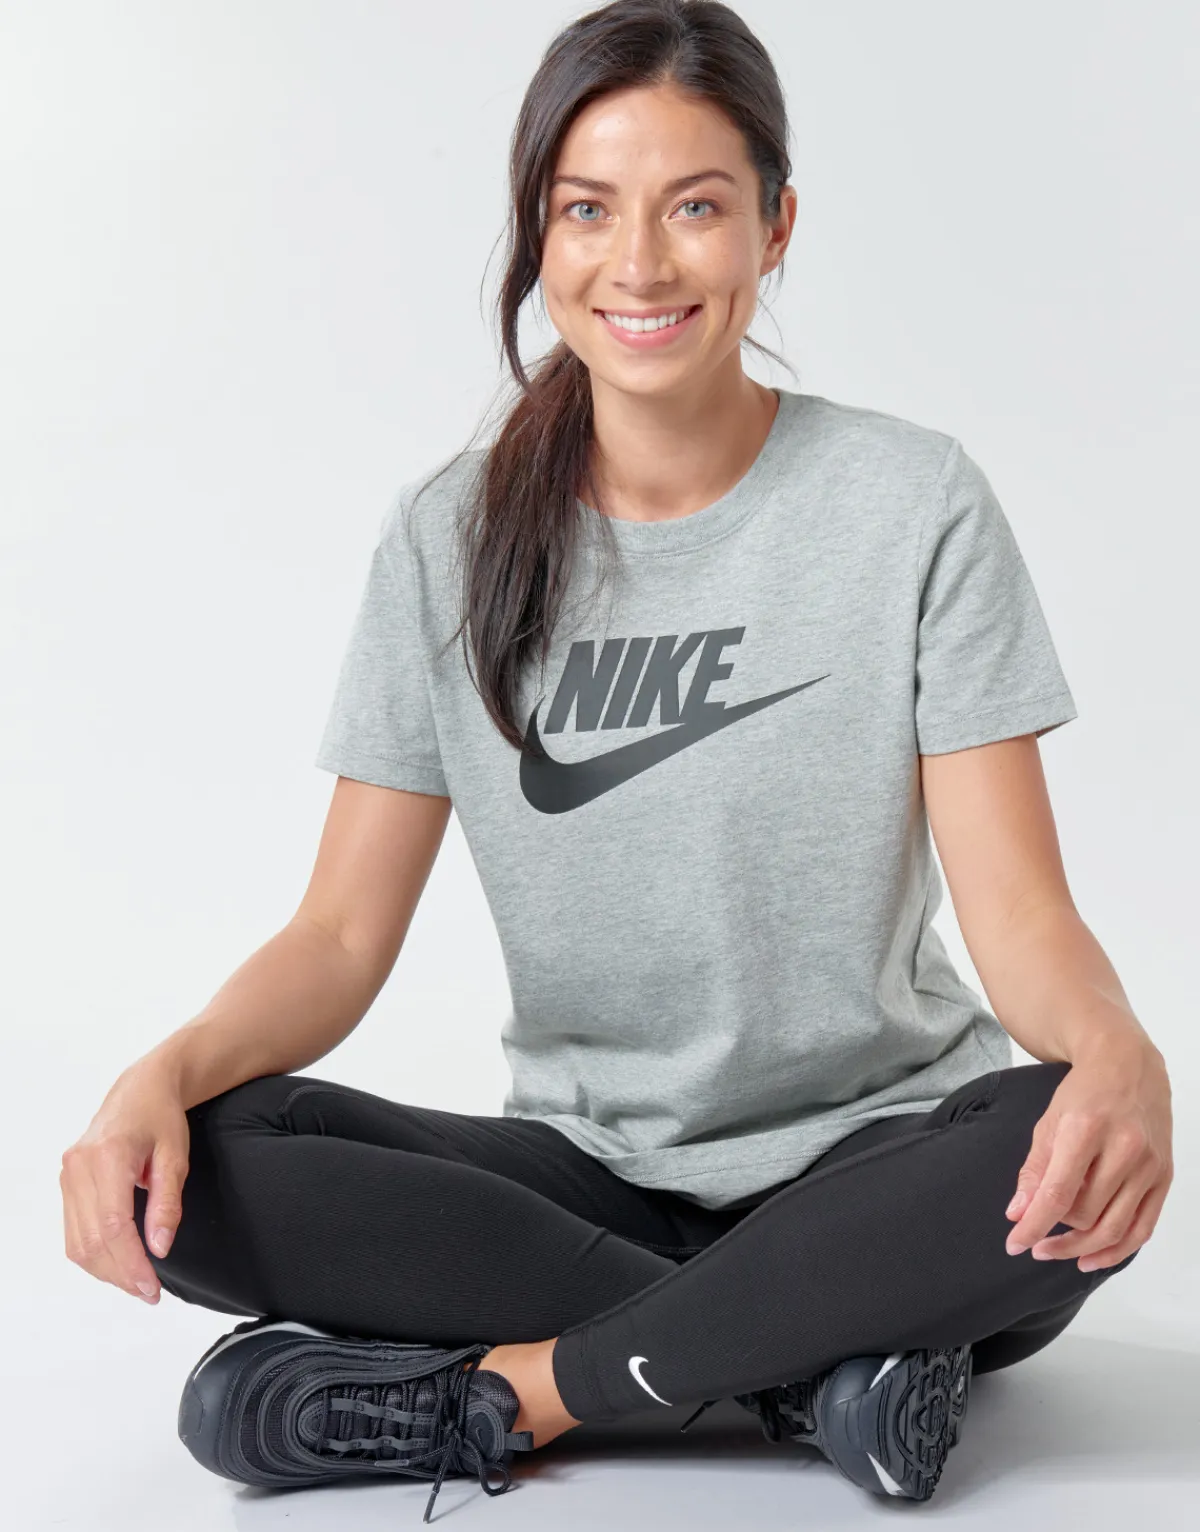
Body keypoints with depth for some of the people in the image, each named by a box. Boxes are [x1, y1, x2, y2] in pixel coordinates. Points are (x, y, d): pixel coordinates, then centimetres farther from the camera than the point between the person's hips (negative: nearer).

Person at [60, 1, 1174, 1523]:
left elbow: (1018, 907, -10)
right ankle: (821, 1356, -20)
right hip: (588, 1164, 2)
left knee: (1072, 1157, -35)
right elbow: (342, 932, -2)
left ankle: (500, 1392, -22)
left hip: (876, 1162, -2)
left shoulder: (912, 506, -5)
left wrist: (1115, 1052, -34)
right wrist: (163, 1073, -23)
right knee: (187, 1173, -22)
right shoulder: (451, 540, 1)